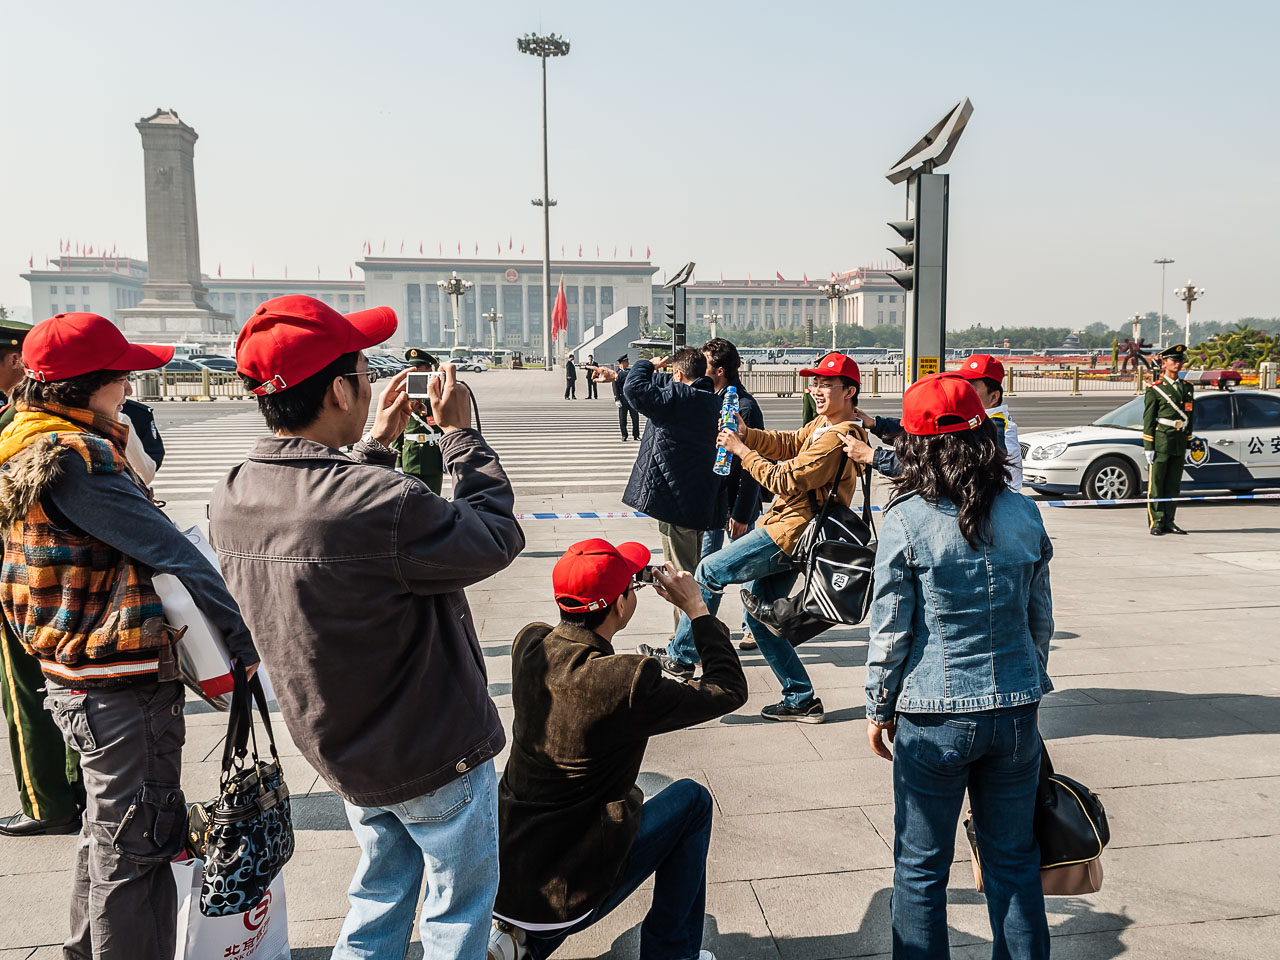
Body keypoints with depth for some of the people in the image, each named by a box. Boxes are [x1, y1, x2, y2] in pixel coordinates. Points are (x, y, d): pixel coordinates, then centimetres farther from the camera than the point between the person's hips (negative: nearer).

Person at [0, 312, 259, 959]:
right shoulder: (73, 457, -22)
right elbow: (166, 549, -22)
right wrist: (241, 635, -17)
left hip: (84, 682, 11)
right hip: (122, 690, -11)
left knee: (107, 830, 26)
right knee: (135, 845, 2)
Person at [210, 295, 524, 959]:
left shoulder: (231, 500, -11)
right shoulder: (387, 505, -35)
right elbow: (497, 539, -19)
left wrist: (374, 446, 10)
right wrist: (460, 432, -9)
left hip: (340, 750, 7)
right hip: (435, 755, -7)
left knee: (380, 893, 28)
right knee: (459, 905, 18)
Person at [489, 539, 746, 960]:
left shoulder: (530, 646, -7)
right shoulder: (627, 684, -25)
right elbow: (731, 691, -9)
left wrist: (627, 580, 11)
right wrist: (696, 607, -2)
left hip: (500, 878, 6)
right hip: (560, 899, -6)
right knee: (692, 799, 12)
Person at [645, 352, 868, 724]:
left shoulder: (836, 440, -20)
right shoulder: (822, 425, 13)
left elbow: (784, 480, -22)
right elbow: (788, 444, 16)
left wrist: (741, 450, -14)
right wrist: (746, 434, -1)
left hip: (788, 534, -11)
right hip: (790, 535, 11)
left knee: (710, 571, -4)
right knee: (759, 617, 14)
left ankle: (681, 657, 9)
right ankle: (801, 701, 20)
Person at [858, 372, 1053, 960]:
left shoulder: (906, 520, -13)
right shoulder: (1024, 514, -1)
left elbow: (891, 629, -10)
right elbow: (1041, 618, 8)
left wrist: (878, 709, 3)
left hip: (934, 719, -4)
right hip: (1016, 711, 4)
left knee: (921, 868, 12)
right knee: (1014, 861, 19)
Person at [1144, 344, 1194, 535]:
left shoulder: (1187, 388, 14)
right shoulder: (1155, 389, -3)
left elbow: (1190, 418, 18)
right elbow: (1148, 419, -5)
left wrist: (1188, 444, 14)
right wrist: (1148, 447, -10)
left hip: (1179, 444, 6)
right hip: (1160, 442, -5)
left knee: (1174, 485, 8)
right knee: (1156, 485, -2)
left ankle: (1168, 522, 15)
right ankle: (1156, 523, 1)